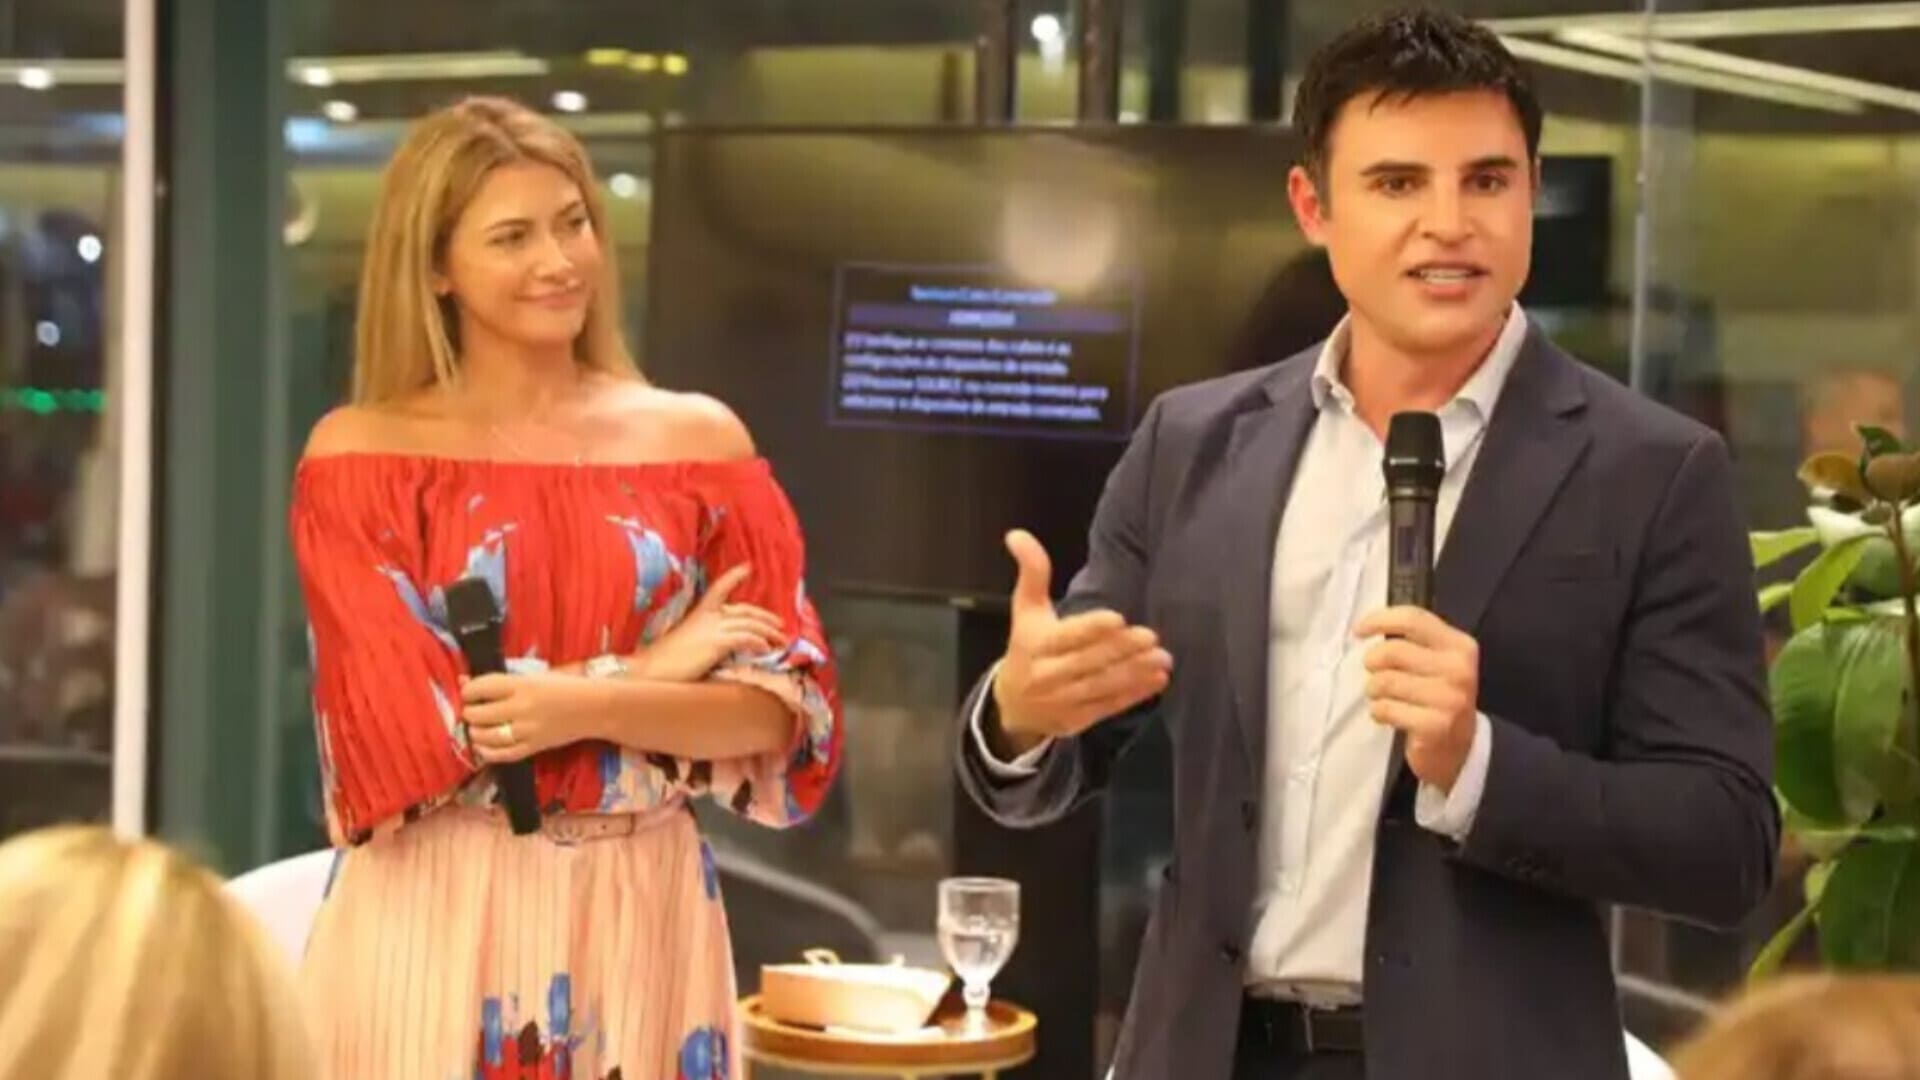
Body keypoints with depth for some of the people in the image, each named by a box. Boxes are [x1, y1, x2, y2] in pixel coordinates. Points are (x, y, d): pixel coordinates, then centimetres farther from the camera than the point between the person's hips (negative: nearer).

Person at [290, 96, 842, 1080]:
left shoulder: (698, 441, 5)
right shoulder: (361, 453, -1)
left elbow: (783, 708, -1)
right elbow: (406, 725, -9)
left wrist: (588, 708, -17)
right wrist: (651, 674, -6)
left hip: (636, 917, 2)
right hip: (436, 920, -2)